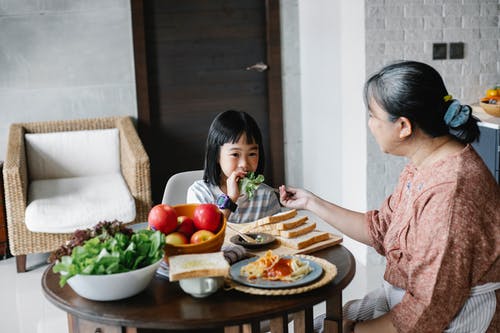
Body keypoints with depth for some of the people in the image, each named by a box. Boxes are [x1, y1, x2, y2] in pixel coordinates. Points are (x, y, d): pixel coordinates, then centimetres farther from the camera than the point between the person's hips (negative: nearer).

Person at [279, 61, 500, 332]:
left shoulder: (449, 190, -28)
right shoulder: (420, 165, 2)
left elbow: (429, 310, -25)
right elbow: (379, 231, 13)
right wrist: (312, 203, 14)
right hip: (409, 300, 8)